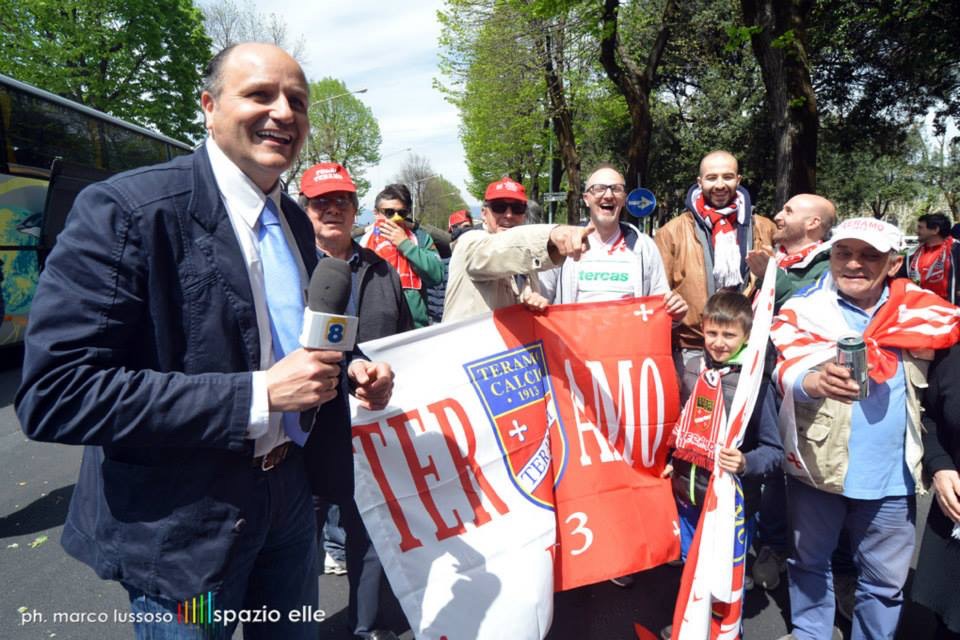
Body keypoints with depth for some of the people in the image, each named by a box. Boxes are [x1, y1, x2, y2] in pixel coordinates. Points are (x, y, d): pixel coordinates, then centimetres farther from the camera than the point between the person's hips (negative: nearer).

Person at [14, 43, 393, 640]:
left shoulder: (295, 222, 5)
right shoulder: (127, 209, -18)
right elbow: (53, 394, -24)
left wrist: (348, 367, -3)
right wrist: (257, 394, -29)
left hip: (290, 494, 7)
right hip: (185, 524, -6)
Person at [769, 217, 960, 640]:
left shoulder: (919, 309, 1)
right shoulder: (804, 310, -8)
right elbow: (788, 369, -23)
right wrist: (815, 381, -45)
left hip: (891, 475, 2)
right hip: (817, 466, -1)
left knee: (884, 579, 17)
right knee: (809, 561, 18)